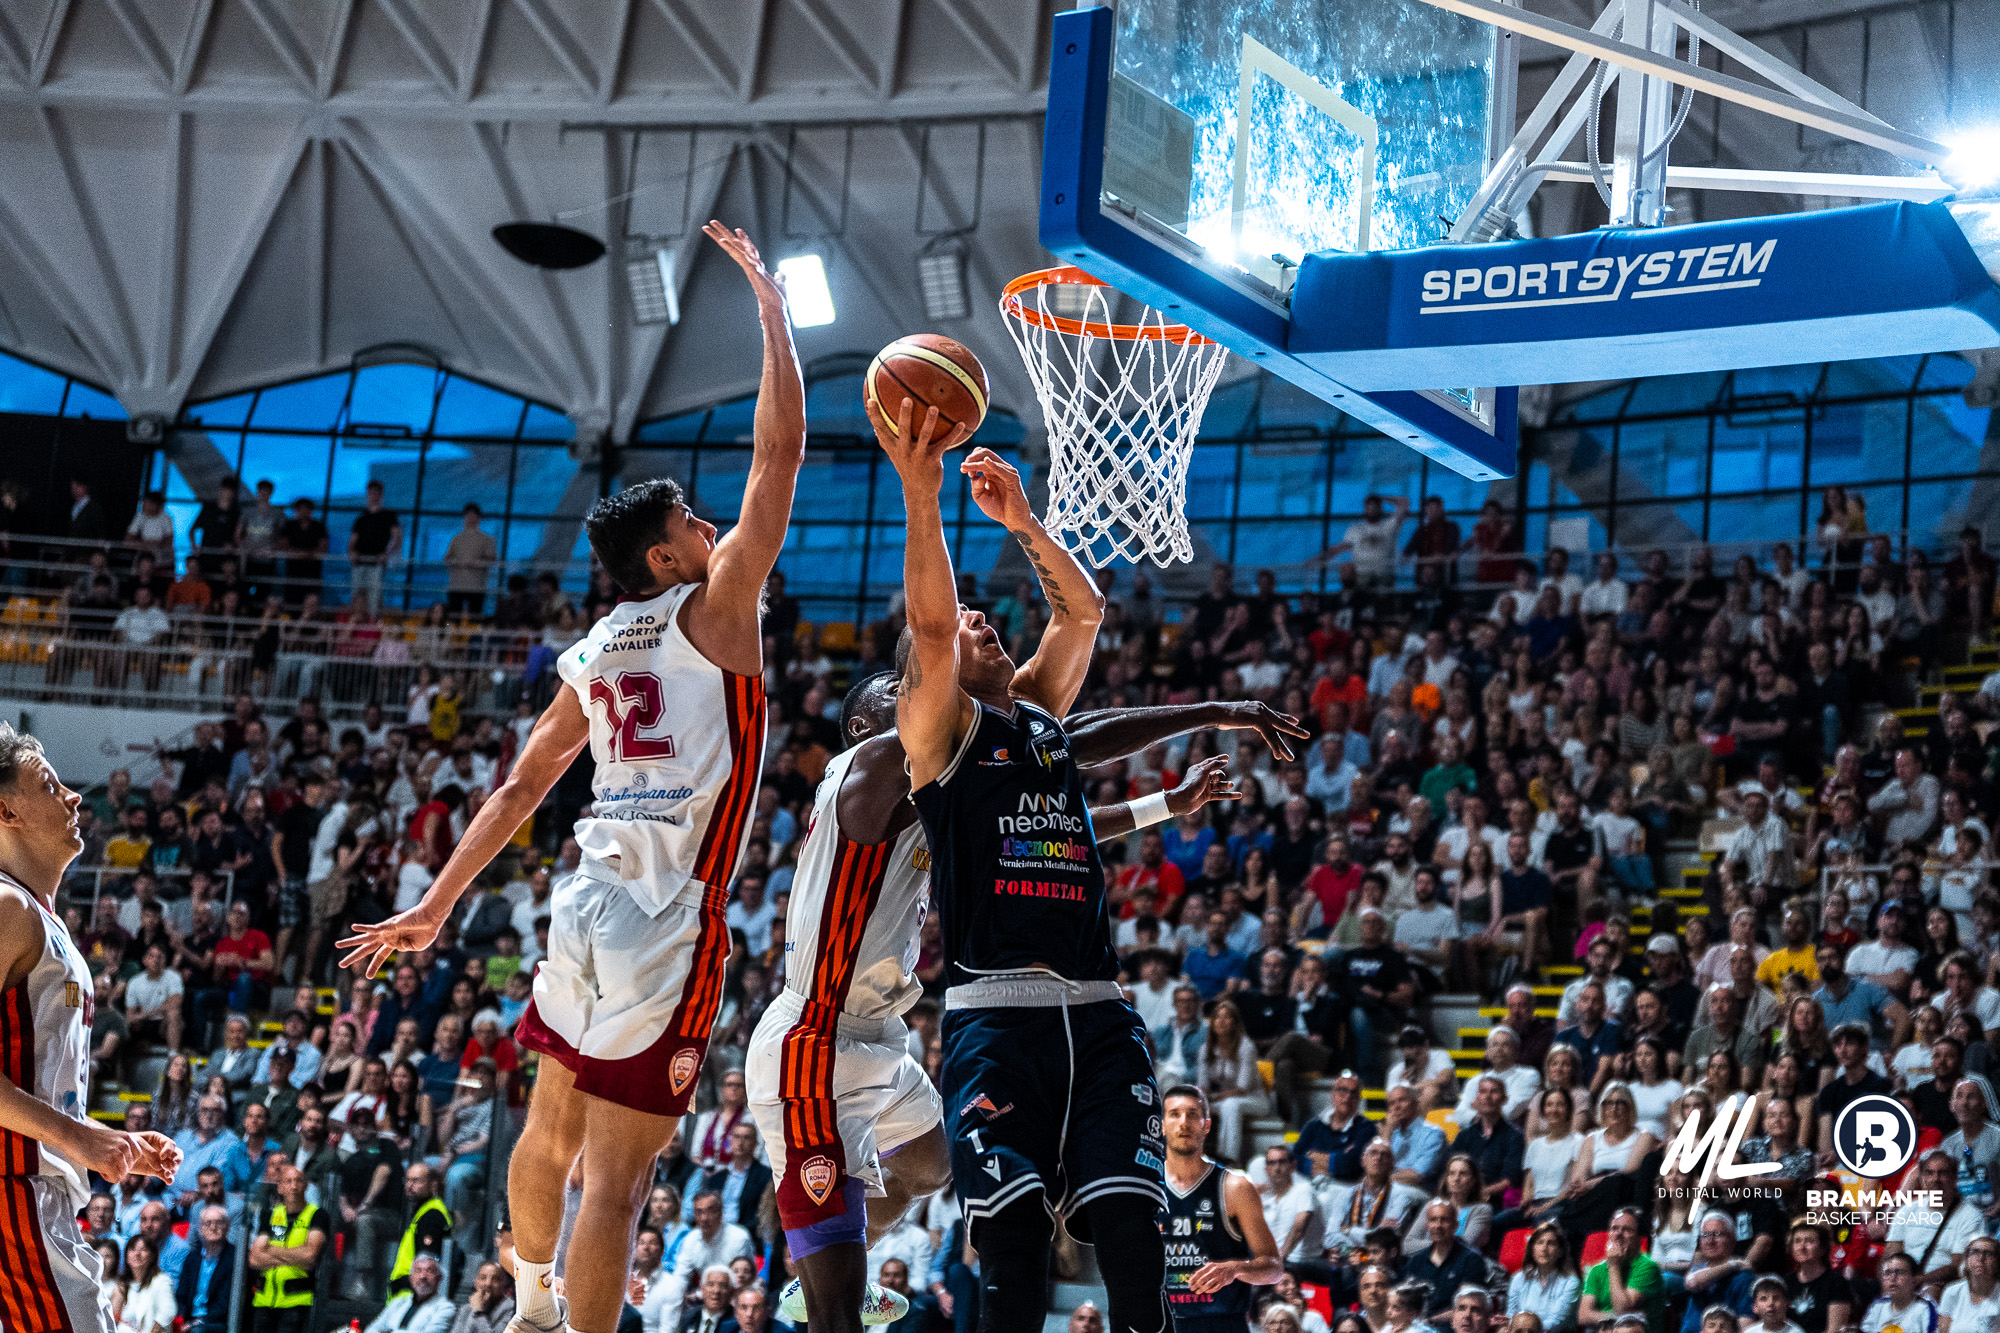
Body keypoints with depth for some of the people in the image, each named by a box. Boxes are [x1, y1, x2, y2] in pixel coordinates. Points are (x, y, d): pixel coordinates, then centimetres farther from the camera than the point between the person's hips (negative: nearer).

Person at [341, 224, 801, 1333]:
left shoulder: (590, 657, 13)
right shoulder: (712, 611, -5)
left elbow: (517, 791, 16)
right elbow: (781, 449, -8)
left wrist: (434, 907, 22)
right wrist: (772, 306, 0)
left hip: (589, 908, 7)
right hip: (672, 921, -7)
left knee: (551, 1134, 23)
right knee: (614, 1178, -9)